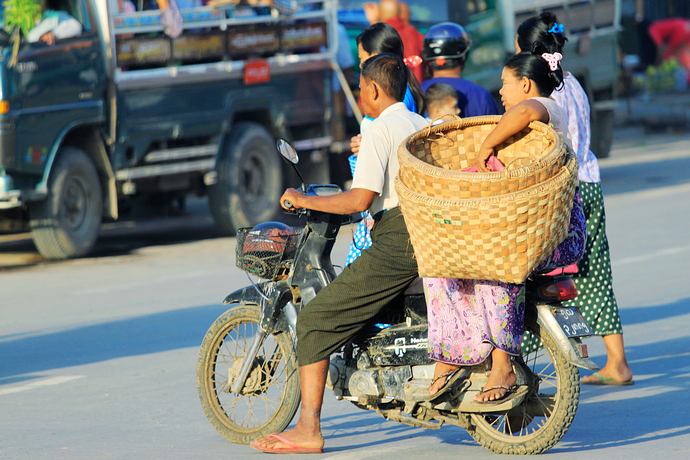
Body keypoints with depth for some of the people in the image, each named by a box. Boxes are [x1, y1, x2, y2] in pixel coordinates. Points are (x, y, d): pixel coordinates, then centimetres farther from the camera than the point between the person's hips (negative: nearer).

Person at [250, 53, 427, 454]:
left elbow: (360, 200, -16)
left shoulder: (379, 131, -8)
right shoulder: (427, 127, 16)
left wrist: (303, 200, -6)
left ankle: (309, 431, -14)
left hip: (396, 242, -9)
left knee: (317, 320, -6)